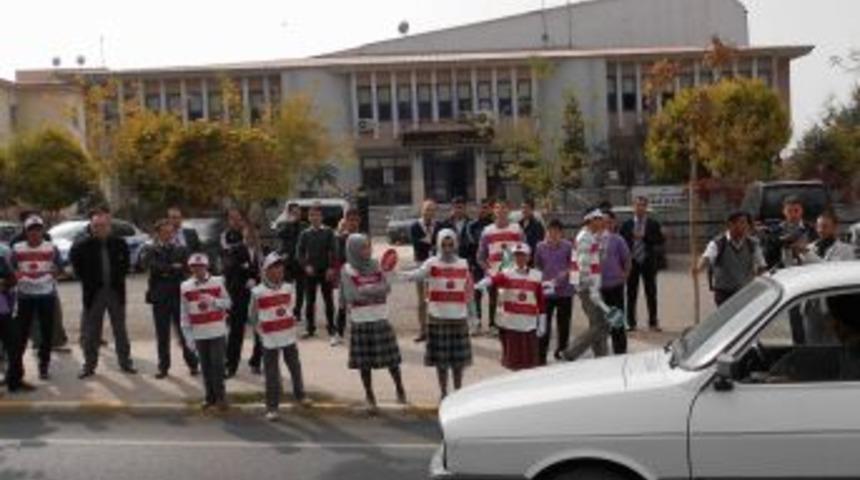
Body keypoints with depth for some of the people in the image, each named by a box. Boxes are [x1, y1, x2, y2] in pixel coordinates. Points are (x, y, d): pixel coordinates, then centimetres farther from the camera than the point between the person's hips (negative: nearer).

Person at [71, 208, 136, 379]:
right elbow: (74, 258, 7)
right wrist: (85, 279, 2)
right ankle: (89, 364, 15)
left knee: (120, 329, 10)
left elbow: (125, 262, 13)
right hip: (94, 292, -1)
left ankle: (125, 362, 20)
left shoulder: (119, 243, -2)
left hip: (116, 291, 1)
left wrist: (119, 277, 4)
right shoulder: (83, 245, -8)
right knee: (91, 331, 5)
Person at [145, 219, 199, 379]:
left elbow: (185, 269, -5)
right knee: (162, 335, 5)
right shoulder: (151, 250, 4)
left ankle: (192, 364, 15)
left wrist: (165, 273, -12)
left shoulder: (181, 250, 7)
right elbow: (153, 266, -15)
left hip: (179, 296, 0)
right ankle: (163, 367, 15)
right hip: (160, 297, 0)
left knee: (184, 332, 3)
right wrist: (173, 268, -16)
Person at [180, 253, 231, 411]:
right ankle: (210, 397, 20)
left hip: (217, 331, -1)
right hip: (199, 333, 2)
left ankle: (220, 396, 8)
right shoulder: (185, 287, 0)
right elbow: (184, 313, 3)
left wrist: (213, 300, -16)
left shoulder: (217, 282, -2)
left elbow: (227, 303, 2)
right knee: (205, 366, 8)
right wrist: (188, 335, 1)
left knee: (217, 364, -3)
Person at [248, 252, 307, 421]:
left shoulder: (289, 288, 2)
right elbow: (252, 316, 1)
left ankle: (300, 395, 34)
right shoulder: (258, 292, -9)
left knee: (295, 368, 14)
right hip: (269, 339, -3)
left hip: (289, 336, 4)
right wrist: (261, 331, 1)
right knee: (272, 374, 0)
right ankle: (272, 408, 8)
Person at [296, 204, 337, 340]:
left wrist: (331, 268, -12)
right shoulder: (305, 234, 3)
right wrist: (306, 265, -11)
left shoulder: (328, 232, -2)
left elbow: (333, 251, -4)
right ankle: (310, 328, 16)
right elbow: (299, 252, 3)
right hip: (310, 271, 2)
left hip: (325, 271, -2)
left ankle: (331, 328, 11)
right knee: (310, 301, 7)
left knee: (328, 300, 3)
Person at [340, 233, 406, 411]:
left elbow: (387, 288, -5)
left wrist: (366, 290, -16)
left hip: (381, 318, 1)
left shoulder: (376, 265, 3)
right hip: (360, 321, -1)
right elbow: (351, 295, -13)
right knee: (365, 362, 6)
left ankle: (400, 389, 25)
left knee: (391, 358, 4)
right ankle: (370, 396, 22)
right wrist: (376, 290, -11)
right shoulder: (347, 270, -4)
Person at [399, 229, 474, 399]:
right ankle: (443, 393, 20)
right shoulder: (432, 263, -6)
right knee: (440, 359, 6)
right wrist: (406, 275, -45)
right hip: (438, 317, -2)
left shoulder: (463, 264, 5)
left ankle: (458, 391, 25)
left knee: (459, 359, 10)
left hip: (459, 317, 2)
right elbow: (418, 274, -26)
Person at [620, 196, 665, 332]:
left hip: (648, 262, -1)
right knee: (631, 294, 3)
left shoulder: (653, 224, 3)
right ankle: (631, 322, 10)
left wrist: (644, 237, -15)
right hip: (632, 262, 1)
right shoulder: (626, 225, 7)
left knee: (651, 293, 3)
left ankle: (653, 322, 11)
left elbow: (661, 240, -7)